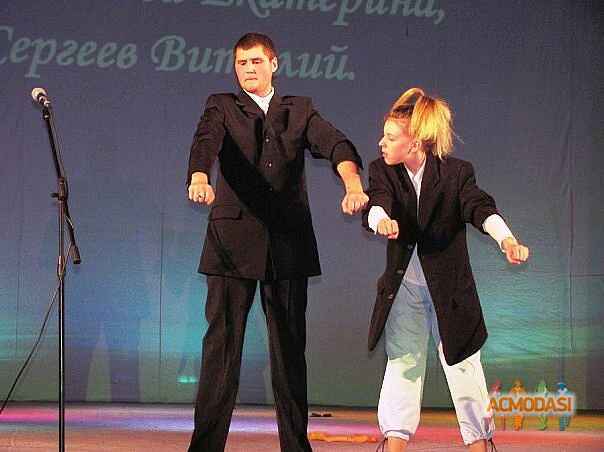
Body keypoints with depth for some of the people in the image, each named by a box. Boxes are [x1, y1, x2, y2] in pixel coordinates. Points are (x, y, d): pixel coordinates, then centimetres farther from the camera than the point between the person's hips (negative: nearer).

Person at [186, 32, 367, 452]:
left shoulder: (299, 109, 13)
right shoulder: (222, 107, 8)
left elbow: (334, 143, -5)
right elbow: (206, 142, -13)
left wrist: (353, 183, -27)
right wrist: (199, 178, -36)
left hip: (289, 242, 2)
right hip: (234, 241, -2)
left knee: (290, 347, 5)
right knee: (222, 344, -4)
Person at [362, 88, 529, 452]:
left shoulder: (456, 172, -12)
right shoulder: (382, 171, -5)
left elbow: (480, 207, -29)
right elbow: (376, 204, -24)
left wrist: (506, 239, -49)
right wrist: (382, 220, -50)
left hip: (450, 287, -2)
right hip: (403, 287, 2)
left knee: (463, 367, 3)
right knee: (402, 364, 5)